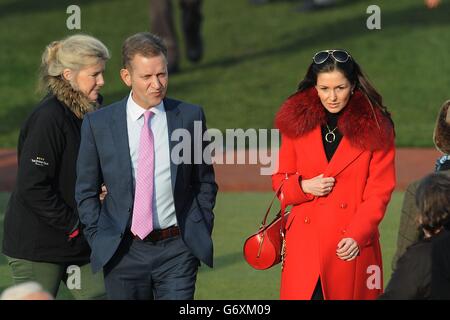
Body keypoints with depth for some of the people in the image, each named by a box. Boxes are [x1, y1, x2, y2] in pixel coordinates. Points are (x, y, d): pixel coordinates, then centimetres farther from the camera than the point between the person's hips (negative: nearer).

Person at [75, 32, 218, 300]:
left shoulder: (190, 117, 2)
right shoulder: (98, 124, 0)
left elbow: (205, 182, 11)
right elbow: (86, 191, 7)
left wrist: (201, 233, 4)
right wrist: (99, 239, 0)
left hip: (177, 249, -1)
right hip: (123, 253, 1)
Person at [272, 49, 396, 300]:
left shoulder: (376, 128, 0)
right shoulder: (297, 121, 7)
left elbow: (379, 192, -2)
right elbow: (280, 180, 14)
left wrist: (356, 235, -15)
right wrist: (304, 187, -8)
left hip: (353, 247, -1)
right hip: (306, 240, 1)